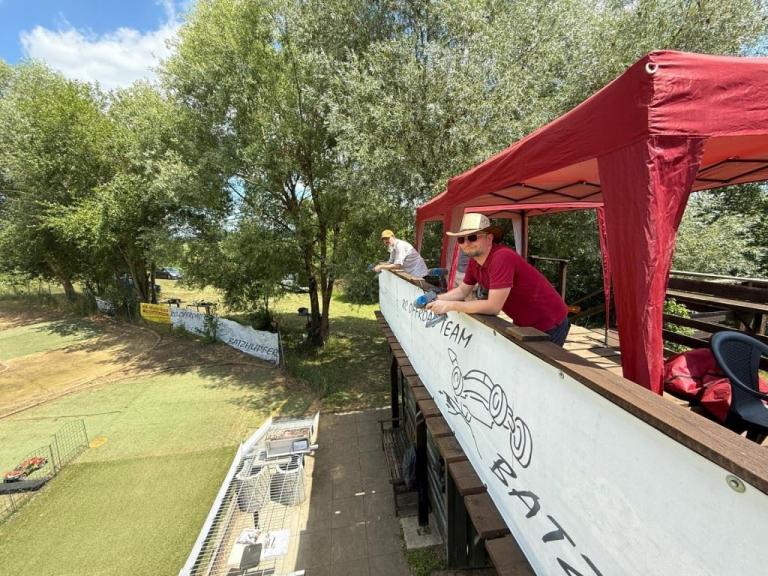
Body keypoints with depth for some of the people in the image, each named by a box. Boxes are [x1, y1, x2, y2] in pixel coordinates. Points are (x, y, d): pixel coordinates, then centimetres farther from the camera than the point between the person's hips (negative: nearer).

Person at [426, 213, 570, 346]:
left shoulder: (502, 258, -32)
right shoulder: (474, 261, -5)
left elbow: (493, 306, -34)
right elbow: (461, 291, 5)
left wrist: (450, 305, -30)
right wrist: (436, 298, -12)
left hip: (549, 325, -7)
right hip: (524, 324, 7)